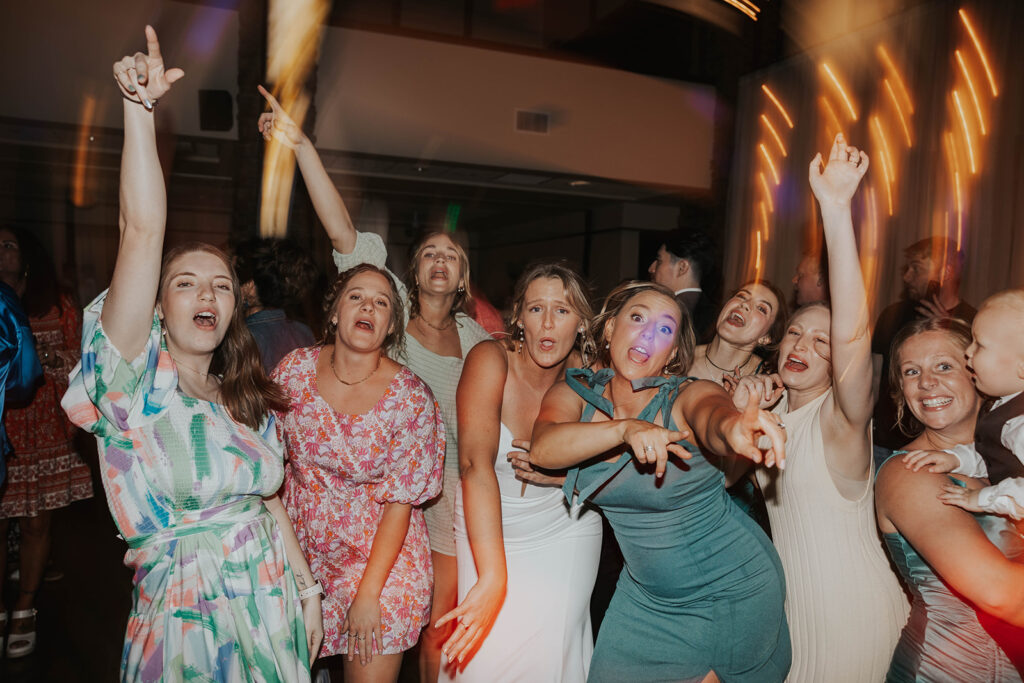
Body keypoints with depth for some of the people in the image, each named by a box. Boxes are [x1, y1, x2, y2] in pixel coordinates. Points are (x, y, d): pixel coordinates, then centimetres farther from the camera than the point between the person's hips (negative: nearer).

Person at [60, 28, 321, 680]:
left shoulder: (249, 401, 6)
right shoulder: (138, 380, -11)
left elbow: (268, 500, 10)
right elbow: (142, 232, -21)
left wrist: (307, 588, 8)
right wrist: (139, 107, -25)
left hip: (272, 613, 5)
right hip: (186, 622, -5)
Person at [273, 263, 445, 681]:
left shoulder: (410, 398, -17)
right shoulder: (296, 368, -8)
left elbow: (400, 502, -15)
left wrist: (368, 593, -14)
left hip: (383, 556, -3)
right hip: (303, 549, 3)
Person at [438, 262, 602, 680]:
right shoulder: (491, 360, -20)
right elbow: (476, 464, -32)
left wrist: (559, 475, -20)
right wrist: (493, 577, -40)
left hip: (565, 535, 1)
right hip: (488, 533, -1)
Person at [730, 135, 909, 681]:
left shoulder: (841, 419, -18)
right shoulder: (774, 409, 2)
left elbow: (853, 332, -38)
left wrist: (837, 208, -47)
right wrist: (736, 414, -15)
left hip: (851, 611, -6)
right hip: (790, 602, 6)